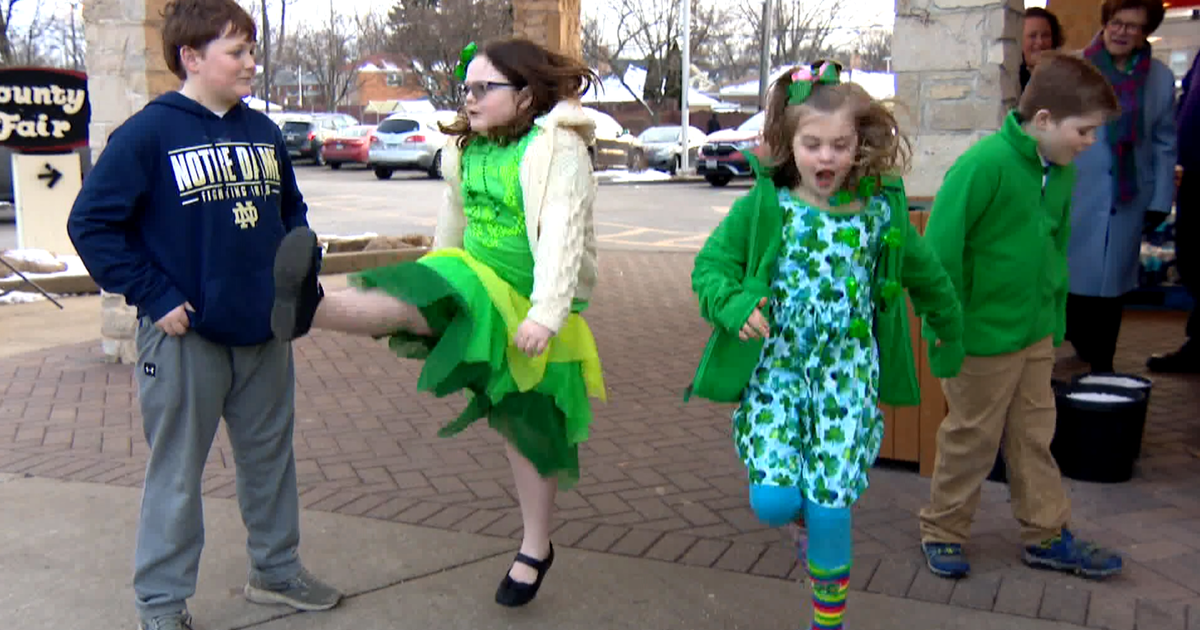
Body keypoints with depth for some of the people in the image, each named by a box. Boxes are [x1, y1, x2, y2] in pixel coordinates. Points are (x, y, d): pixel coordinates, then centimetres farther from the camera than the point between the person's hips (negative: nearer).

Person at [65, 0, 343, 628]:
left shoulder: (263, 132, 6)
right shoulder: (148, 134, -11)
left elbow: (292, 212, 20)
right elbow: (91, 223, -11)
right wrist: (154, 297, -15)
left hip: (266, 334, 6)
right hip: (184, 337, -5)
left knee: (271, 457, 18)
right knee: (176, 472, 6)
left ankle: (276, 569, 36)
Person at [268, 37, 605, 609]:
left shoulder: (557, 149, -13)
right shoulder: (468, 150, 9)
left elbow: (562, 238, -22)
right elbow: (452, 227, 19)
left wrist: (546, 315, -30)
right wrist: (439, 277, 23)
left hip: (530, 307, -5)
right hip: (477, 288, 5)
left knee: (529, 426, 3)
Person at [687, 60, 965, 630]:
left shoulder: (882, 211, 1)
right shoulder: (762, 208, -4)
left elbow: (926, 276, 17)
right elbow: (710, 266, -2)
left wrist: (950, 329, 29)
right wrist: (735, 306, -22)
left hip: (847, 375, 1)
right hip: (773, 369, 0)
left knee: (829, 509, -1)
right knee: (772, 501, -12)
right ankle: (808, 519, 27)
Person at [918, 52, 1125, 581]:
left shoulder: (1061, 172, 4)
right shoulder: (984, 165, -22)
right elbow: (941, 249, -21)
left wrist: (1055, 318, 16)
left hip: (1035, 334, 8)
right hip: (982, 335, -8)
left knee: (1035, 434, 18)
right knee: (973, 438, 7)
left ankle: (1047, 535, 32)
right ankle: (942, 532, 25)